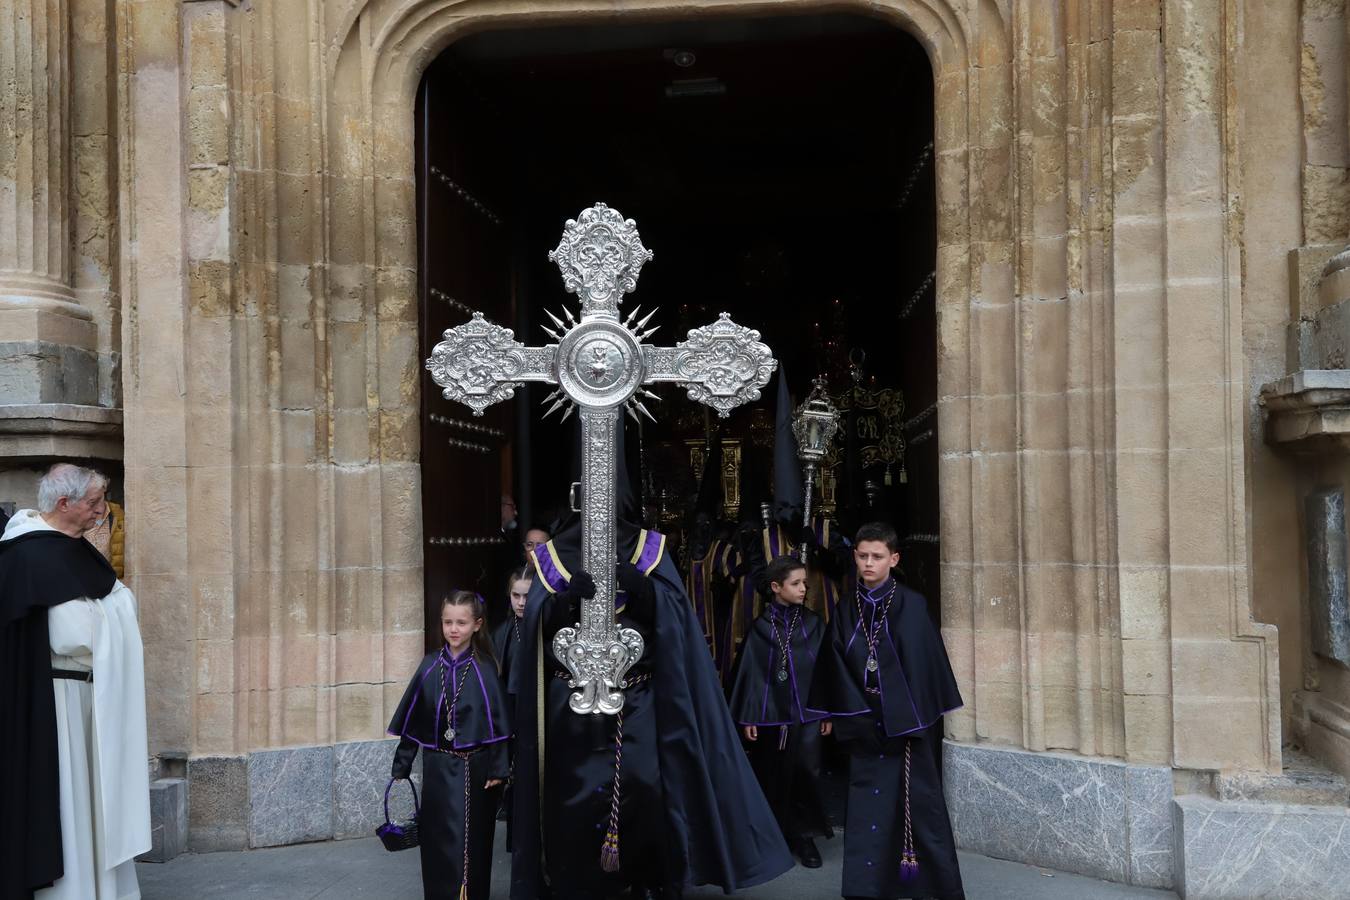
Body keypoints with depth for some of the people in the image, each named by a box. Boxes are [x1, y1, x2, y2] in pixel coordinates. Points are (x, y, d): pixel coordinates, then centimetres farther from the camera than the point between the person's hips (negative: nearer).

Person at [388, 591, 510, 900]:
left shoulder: (484, 668, -7)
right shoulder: (431, 665, 1)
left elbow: (497, 720, -7)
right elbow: (413, 719, 5)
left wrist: (497, 769, -9)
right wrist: (402, 764, 5)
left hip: (474, 767, -3)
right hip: (437, 767, 3)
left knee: (471, 840, 3)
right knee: (437, 841, 8)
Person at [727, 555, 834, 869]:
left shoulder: (813, 624, 3)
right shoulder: (761, 626, -1)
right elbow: (750, 672, -1)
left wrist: (827, 712, 2)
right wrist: (747, 717, -4)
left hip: (806, 712, 1)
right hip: (770, 712, -1)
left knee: (806, 772, -4)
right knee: (772, 776, 7)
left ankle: (804, 836, 9)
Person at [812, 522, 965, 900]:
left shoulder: (911, 605, -5)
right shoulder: (847, 611, 5)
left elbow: (924, 661, -7)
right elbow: (837, 670, 6)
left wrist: (920, 714, -10)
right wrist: (851, 716, -1)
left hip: (906, 721, -3)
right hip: (864, 723, 3)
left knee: (916, 799, 1)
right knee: (868, 803, 4)